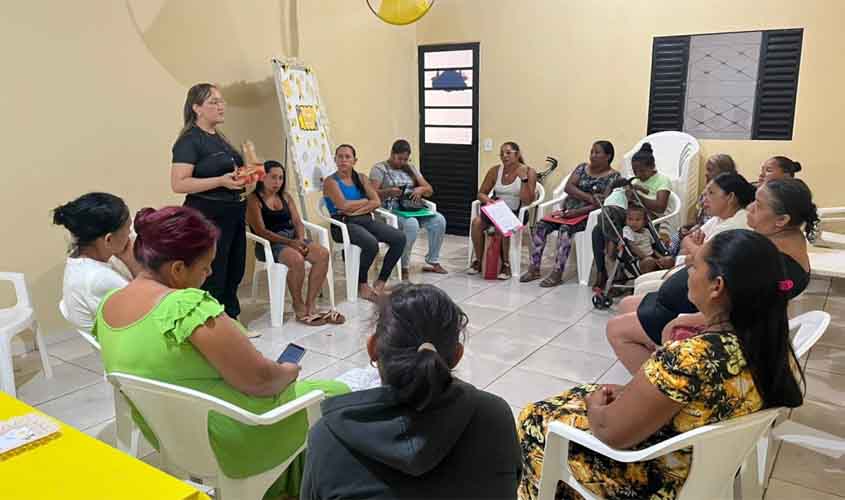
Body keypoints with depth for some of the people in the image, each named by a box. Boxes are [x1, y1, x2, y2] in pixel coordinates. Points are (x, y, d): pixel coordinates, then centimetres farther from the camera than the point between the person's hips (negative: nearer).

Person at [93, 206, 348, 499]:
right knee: (336, 395, 10)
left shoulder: (108, 305, -2)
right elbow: (259, 380, -26)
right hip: (226, 443, -9)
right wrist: (289, 372, -4)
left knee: (289, 386, 28)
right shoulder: (189, 306, -30)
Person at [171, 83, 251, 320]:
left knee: (234, 274, 14)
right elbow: (178, 184, -19)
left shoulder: (221, 138, 15)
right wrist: (221, 181, -26)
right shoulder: (189, 141, -10)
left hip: (232, 214, 9)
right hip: (208, 216, -9)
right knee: (212, 278, -5)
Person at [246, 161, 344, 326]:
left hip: (293, 239, 6)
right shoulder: (254, 199, 0)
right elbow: (261, 231, -11)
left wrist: (300, 240, -9)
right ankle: (299, 307, -17)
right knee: (297, 259, -36)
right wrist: (289, 242, -20)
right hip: (270, 243, -6)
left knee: (323, 254, -20)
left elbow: (298, 222, 13)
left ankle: (310, 305, -18)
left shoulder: (286, 197, 20)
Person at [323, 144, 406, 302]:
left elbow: (377, 202, 5)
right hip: (344, 224, -6)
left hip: (365, 219, 6)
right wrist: (366, 200, 0)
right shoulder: (331, 181, 2)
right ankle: (361, 284, -10)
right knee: (371, 243, -35)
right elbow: (344, 205, -13)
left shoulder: (361, 178, 17)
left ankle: (380, 282, -8)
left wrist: (355, 210, -10)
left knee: (399, 238, -17)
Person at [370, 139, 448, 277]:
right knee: (412, 224, -36)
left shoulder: (411, 168, 19)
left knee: (439, 220, -18)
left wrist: (421, 189, -10)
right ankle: (404, 266, -21)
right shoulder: (379, 168, 3)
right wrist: (388, 191, -28)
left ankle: (433, 261, -5)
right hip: (391, 210, -5)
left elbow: (430, 190, 14)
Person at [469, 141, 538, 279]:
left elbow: (528, 201, -13)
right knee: (476, 222, -25)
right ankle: (479, 260, -7)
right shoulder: (495, 171, 4)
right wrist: (487, 200, -15)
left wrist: (524, 179, -22)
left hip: (517, 213, -3)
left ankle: (506, 264, -15)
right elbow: (481, 193, 8)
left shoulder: (529, 172, -6)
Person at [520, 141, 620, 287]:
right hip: (568, 210, 5)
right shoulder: (582, 168, 15)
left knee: (565, 229, -33)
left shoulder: (613, 176, 0)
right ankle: (534, 268, -15)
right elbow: (568, 187, 0)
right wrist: (590, 198, -14)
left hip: (588, 215, -5)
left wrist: (577, 212, -23)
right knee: (541, 225, -17)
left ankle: (557, 273, -30)